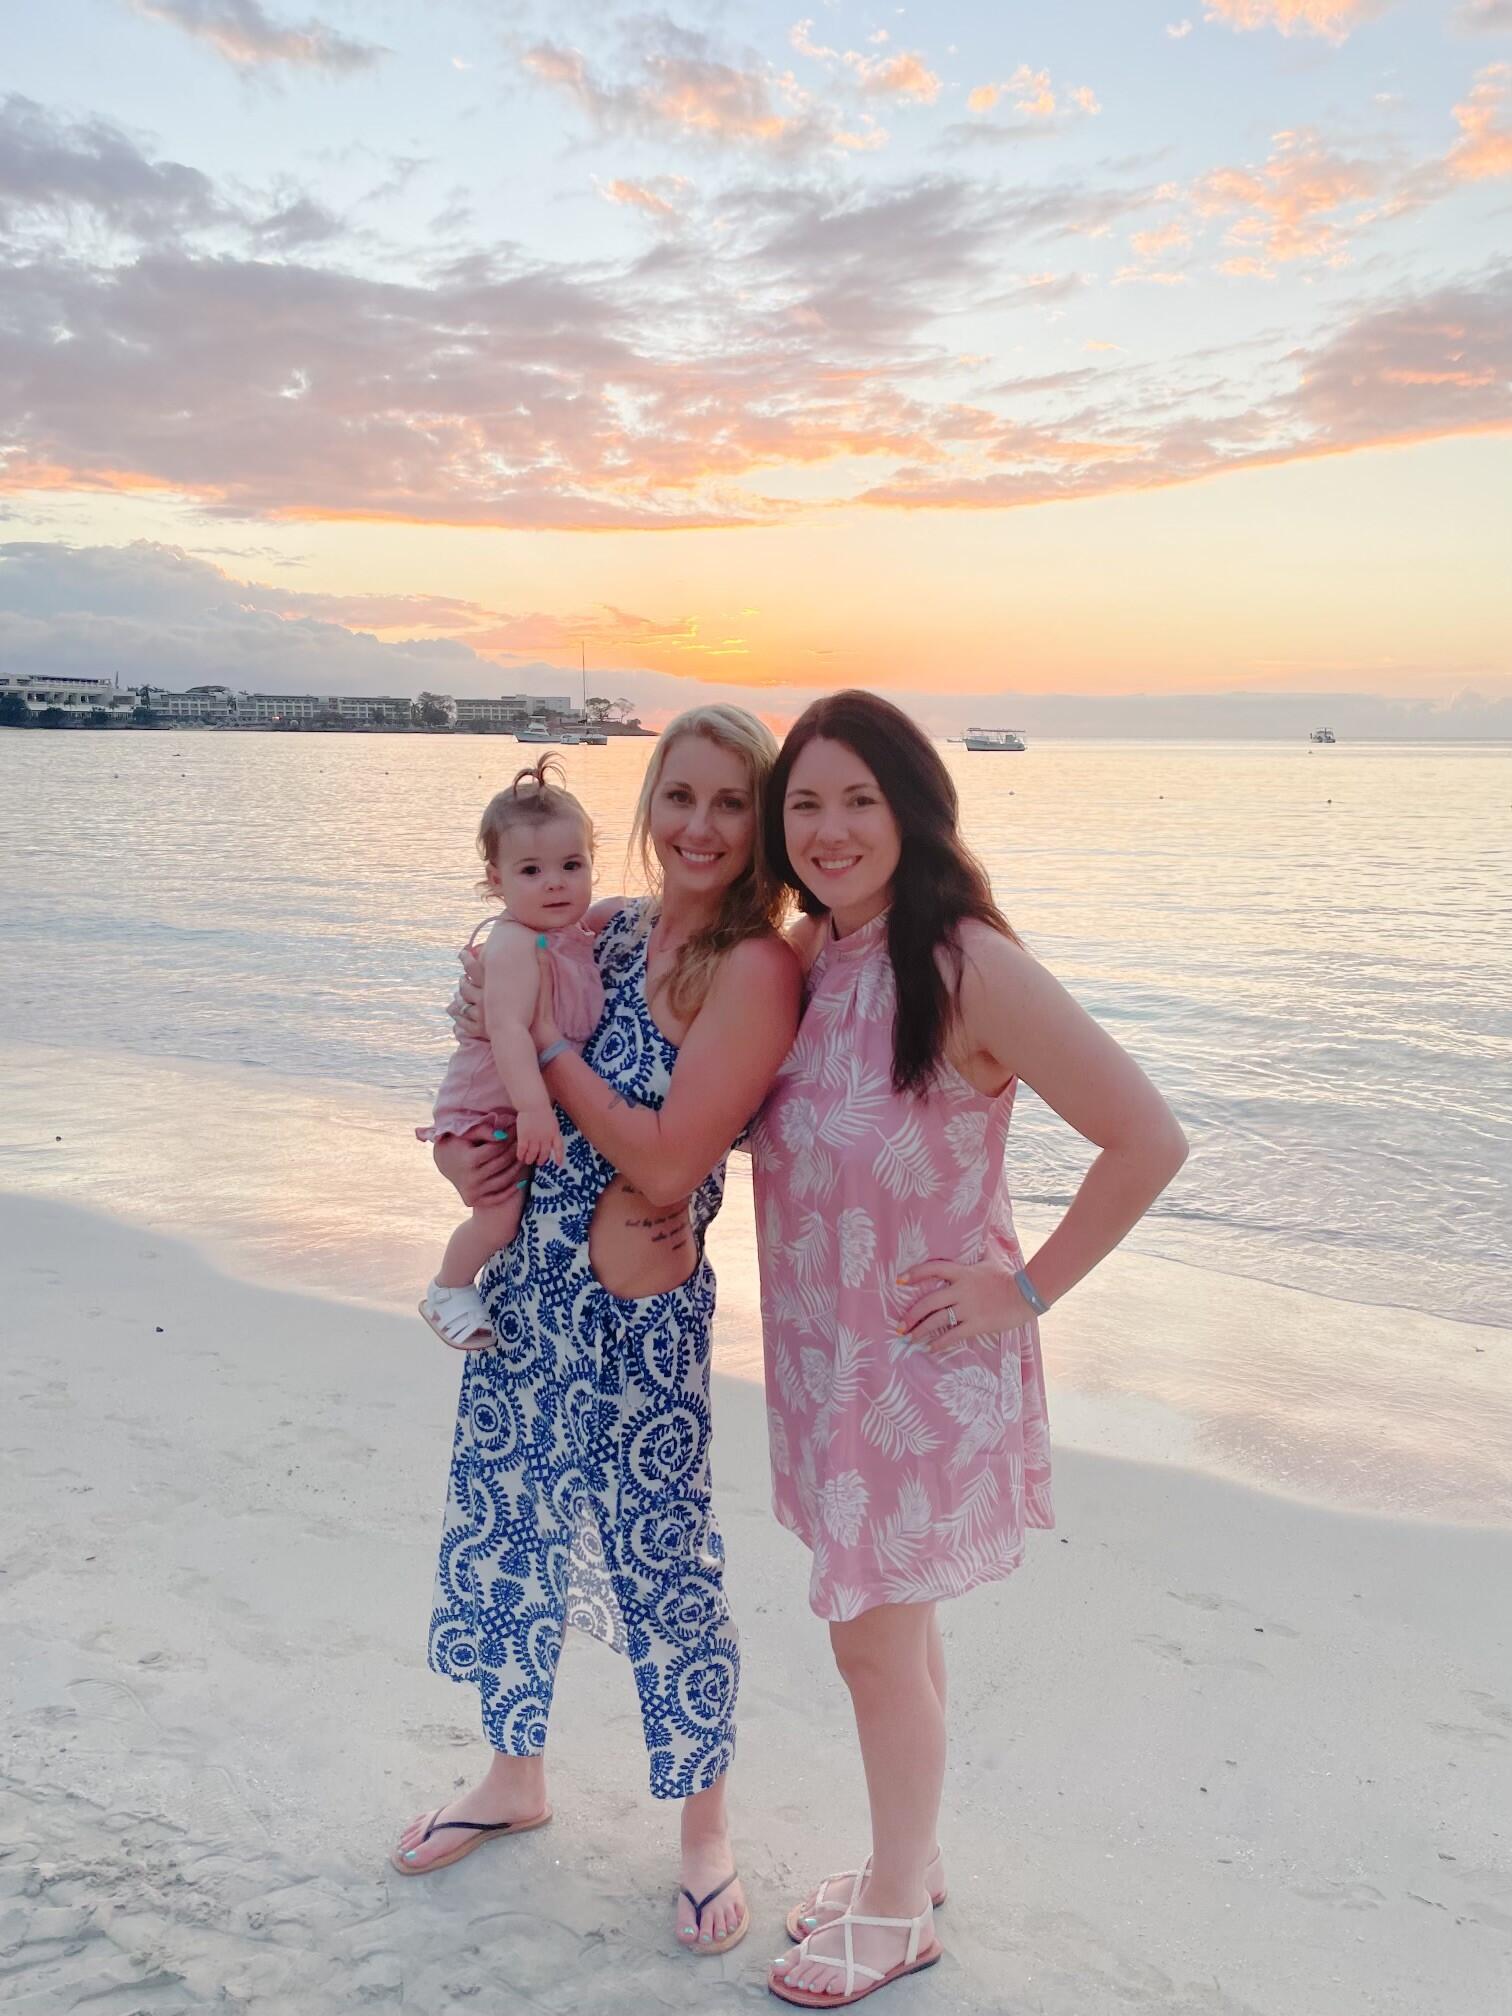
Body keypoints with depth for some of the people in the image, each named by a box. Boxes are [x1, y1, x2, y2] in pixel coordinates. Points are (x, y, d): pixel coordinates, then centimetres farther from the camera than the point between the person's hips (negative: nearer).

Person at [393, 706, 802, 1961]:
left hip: (639, 1320, -7)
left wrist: (543, 1039, -16)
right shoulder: (604, 932, 4)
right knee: (497, 1538, 21)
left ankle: (705, 1827, 35)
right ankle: (517, 1775, 47)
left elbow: (666, 1164, -22)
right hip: (519, 1292, 7)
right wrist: (456, 1145, -7)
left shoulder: (756, 969, -16)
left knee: (665, 1573, 8)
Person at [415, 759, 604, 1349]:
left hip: (539, 1098, 9)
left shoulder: (572, 935, 1)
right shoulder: (514, 946, -29)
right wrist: (533, 1106, -47)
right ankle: (448, 1292, 12)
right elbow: (507, 1028, -41)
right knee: (501, 1211, -13)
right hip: (490, 1107, -9)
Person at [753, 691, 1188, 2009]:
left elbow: (1148, 1140, -21)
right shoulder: (802, 957, 1)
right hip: (826, 1352, 6)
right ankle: (911, 1865, 42)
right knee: (891, 1626, 20)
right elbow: (743, 1130, 18)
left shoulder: (965, 965, -21)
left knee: (879, 1638, 8)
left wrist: (1026, 1289, -16)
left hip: (925, 1358, -6)